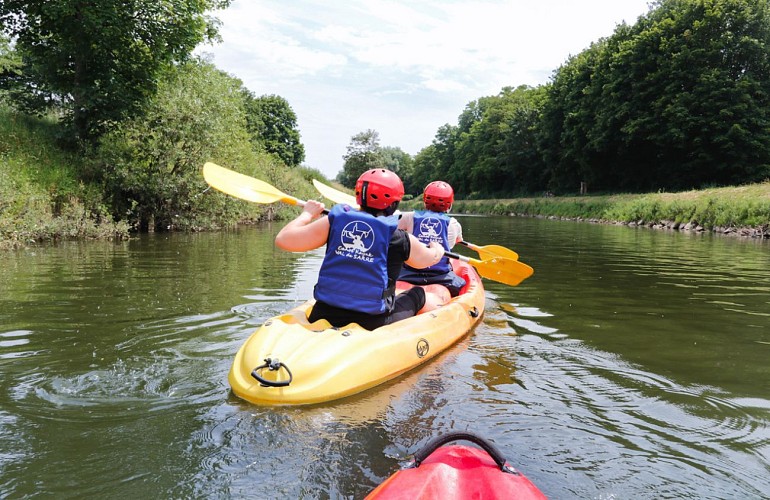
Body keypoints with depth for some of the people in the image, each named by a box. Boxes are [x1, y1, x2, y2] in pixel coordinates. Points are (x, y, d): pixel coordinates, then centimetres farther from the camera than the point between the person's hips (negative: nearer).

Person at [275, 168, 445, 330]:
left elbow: (282, 239, 2)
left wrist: (307, 214, 19)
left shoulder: (333, 222, -3)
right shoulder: (401, 239, -5)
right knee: (417, 293, 24)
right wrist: (437, 248, 41)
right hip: (373, 324, -3)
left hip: (321, 318, 3)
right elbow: (432, 257, 17)